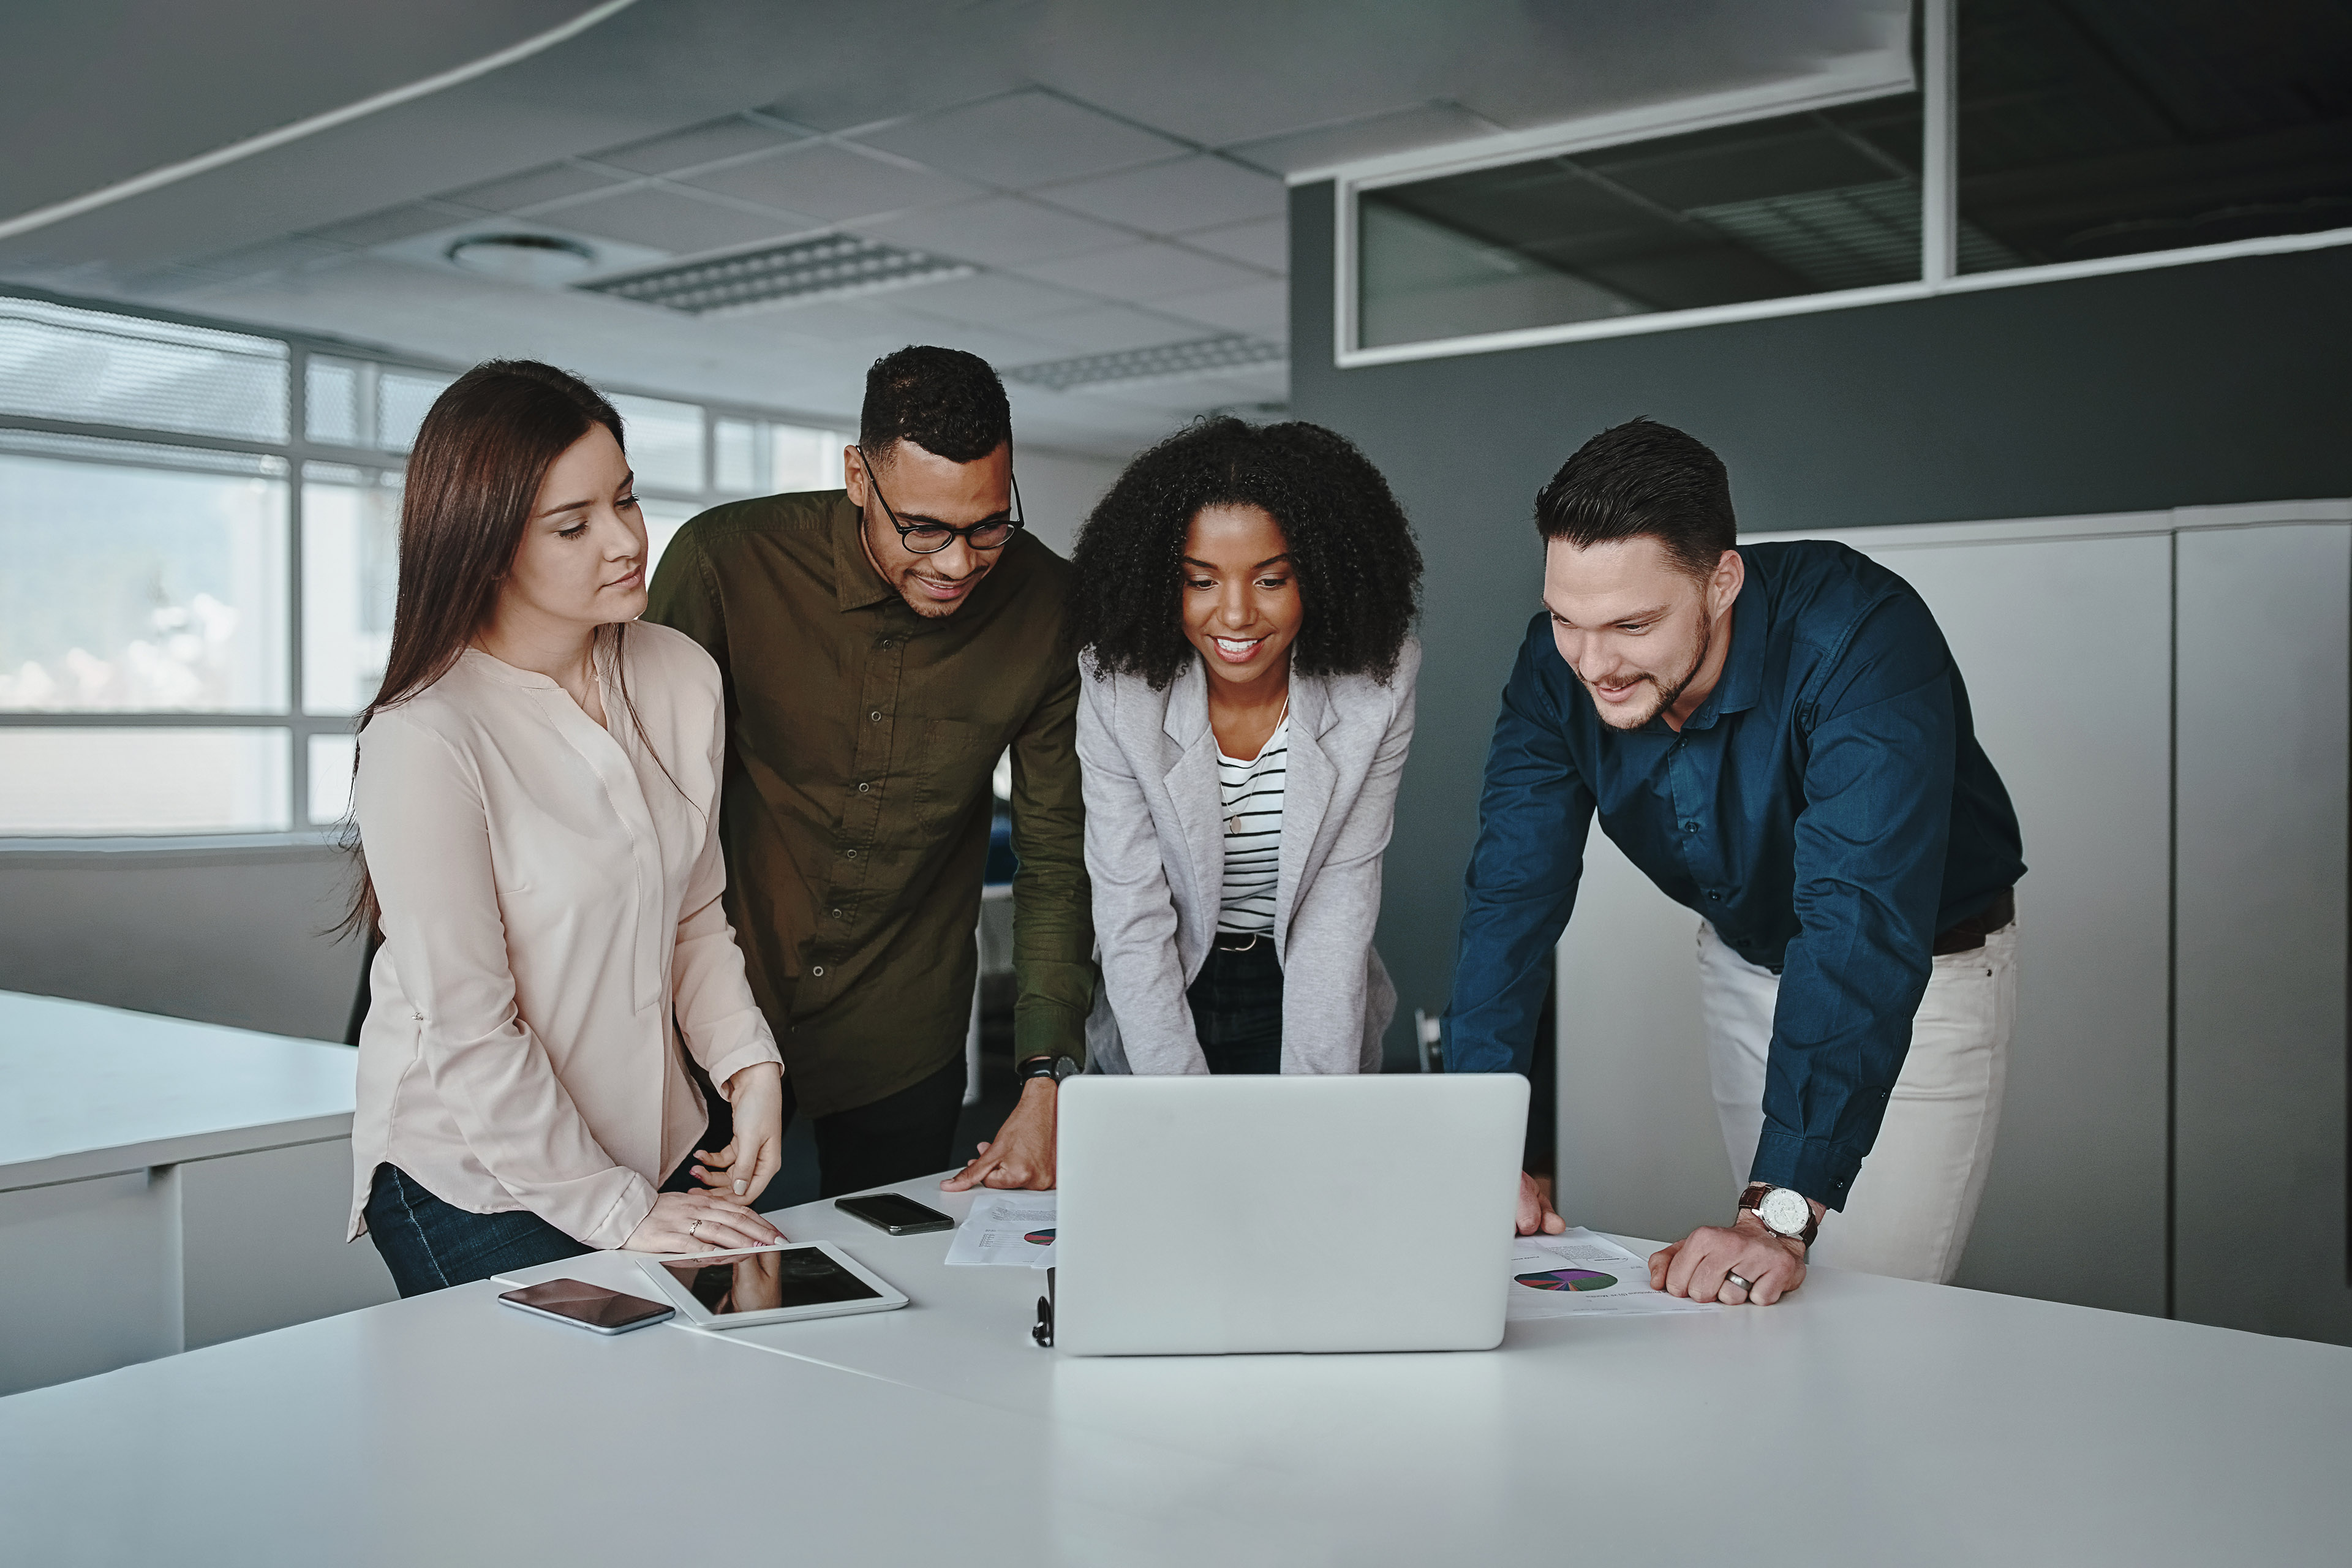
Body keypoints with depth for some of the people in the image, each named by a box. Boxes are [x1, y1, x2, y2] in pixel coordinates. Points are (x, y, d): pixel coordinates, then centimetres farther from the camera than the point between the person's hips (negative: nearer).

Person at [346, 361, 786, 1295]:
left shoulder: (682, 676, -2)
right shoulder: (423, 741, -22)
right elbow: (468, 1033, -20)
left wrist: (750, 1067, -6)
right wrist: (616, 1210, -15)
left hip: (658, 1153, 6)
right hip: (475, 1187, -6)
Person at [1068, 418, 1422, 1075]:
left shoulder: (1377, 685, -17)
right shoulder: (1117, 689, -19)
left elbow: (1340, 905, -16)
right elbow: (1131, 921, -19)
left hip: (1312, 1014, 0)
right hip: (1156, 1017, 0)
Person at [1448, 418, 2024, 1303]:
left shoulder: (1860, 639, -36)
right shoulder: (1559, 665, -20)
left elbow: (1865, 927, -43)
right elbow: (1514, 892, -20)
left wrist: (1781, 1213, -49)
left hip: (1924, 971, -4)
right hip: (1741, 961, 4)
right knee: (1757, 1307, 11)